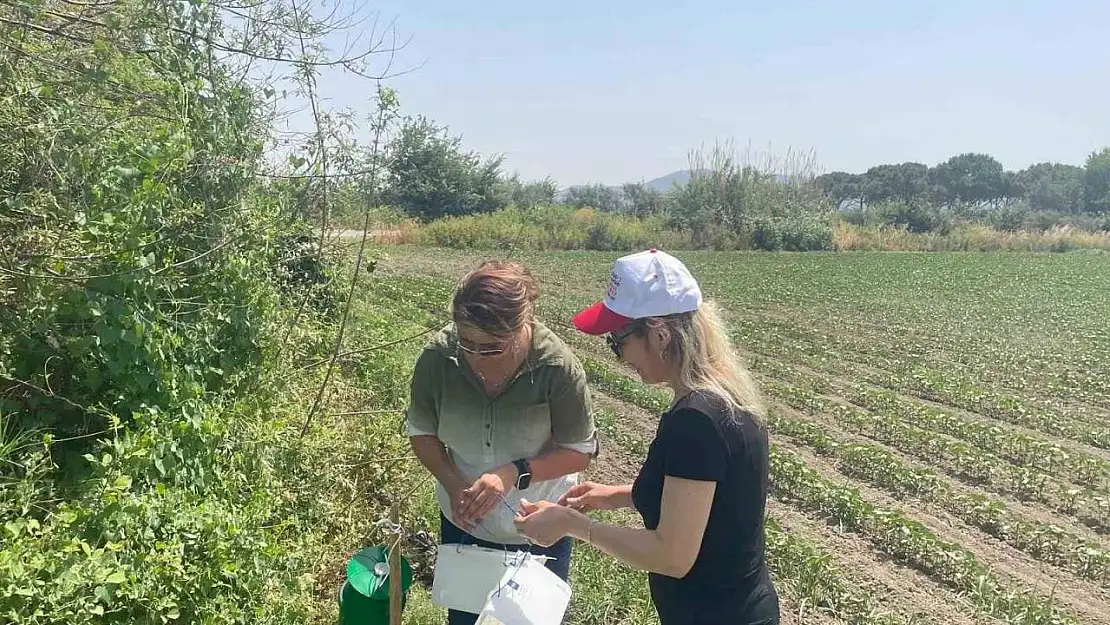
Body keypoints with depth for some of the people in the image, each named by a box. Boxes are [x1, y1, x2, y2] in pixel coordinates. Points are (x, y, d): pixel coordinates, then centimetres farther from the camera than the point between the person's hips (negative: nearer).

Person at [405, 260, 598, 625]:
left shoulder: (557, 366, -27)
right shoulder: (438, 356, -21)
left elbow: (580, 451, -16)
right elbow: (421, 432, -5)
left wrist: (514, 473, -30)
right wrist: (453, 485, -21)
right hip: (464, 523, 2)